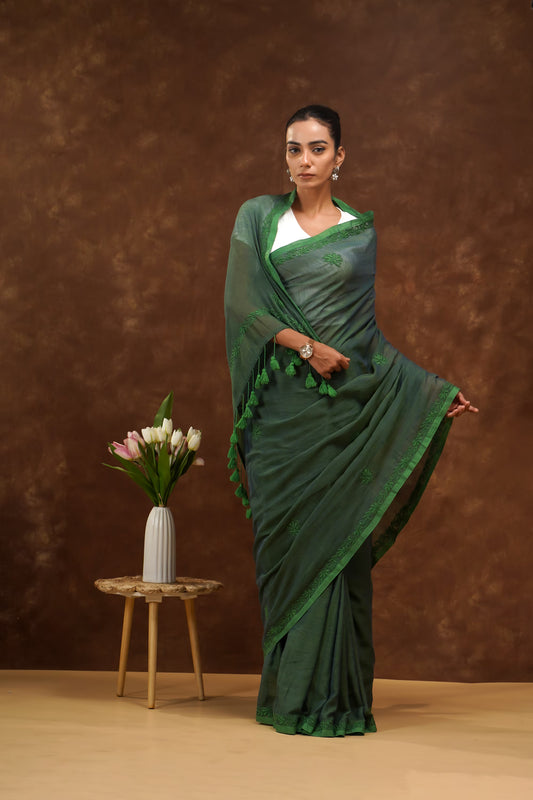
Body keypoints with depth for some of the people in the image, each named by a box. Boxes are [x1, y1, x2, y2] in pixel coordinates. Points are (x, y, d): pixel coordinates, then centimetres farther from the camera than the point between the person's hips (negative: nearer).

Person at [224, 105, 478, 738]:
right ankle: (287, 691, 11)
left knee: (338, 542, 0)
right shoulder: (258, 218, 8)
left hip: (344, 404, 0)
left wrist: (434, 388, 7)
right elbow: (242, 304, -3)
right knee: (283, 539, 1)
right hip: (282, 405, 0)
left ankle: (334, 695, 8)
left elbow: (367, 330, 12)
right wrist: (306, 345, -14)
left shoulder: (361, 231, 11)